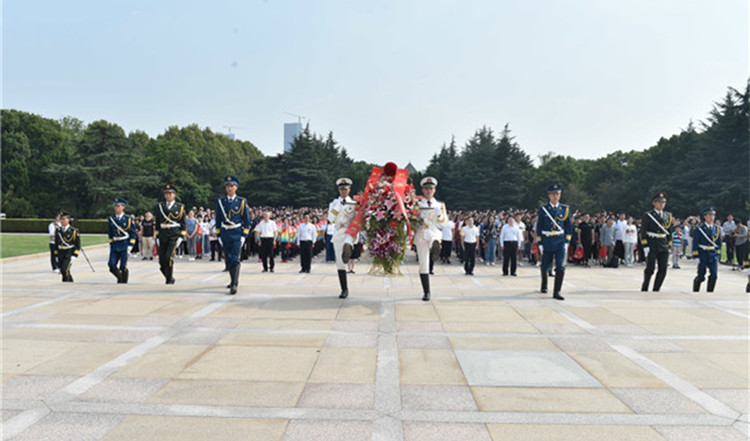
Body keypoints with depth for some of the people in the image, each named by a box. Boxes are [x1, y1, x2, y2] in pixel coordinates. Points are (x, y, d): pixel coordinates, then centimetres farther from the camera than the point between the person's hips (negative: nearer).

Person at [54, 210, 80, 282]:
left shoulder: (74, 231, -6)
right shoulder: (58, 230, 7)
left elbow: (78, 245, -7)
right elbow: (56, 244, 14)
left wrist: (74, 256, -15)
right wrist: (56, 256, 12)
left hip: (70, 254, -5)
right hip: (60, 254, 5)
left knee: (64, 270, -20)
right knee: (65, 271, 10)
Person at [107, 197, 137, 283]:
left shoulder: (129, 219, -2)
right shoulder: (111, 219, 9)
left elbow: (133, 234, -2)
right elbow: (110, 234, 17)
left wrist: (130, 246, -9)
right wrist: (111, 245, 14)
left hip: (125, 245, -3)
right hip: (114, 246, 3)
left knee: (123, 267, -4)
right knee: (112, 266, -6)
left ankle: (124, 283, 11)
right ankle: (120, 278, 19)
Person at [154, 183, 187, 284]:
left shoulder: (180, 207, 4)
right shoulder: (160, 206, 11)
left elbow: (183, 224, 4)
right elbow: (157, 223, 14)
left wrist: (181, 237, -4)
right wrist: (157, 237, 9)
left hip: (174, 235, -3)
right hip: (163, 236, 3)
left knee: (169, 256, -17)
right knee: (162, 260, 0)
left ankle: (170, 280, -3)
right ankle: (169, 277, 23)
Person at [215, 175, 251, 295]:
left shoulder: (242, 202, 1)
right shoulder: (220, 202, 9)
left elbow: (246, 220, 1)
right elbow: (218, 220, 13)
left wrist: (244, 235, -5)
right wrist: (218, 235, 9)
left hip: (237, 235, -4)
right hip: (225, 234, 4)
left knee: (235, 259, -13)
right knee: (228, 259, 12)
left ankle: (234, 285, -17)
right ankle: (233, 280, 30)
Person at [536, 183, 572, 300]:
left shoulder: (565, 209, 4)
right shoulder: (543, 209, -1)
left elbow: (568, 227, 8)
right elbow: (539, 227, 1)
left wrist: (567, 242, 1)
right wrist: (540, 243, -2)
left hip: (560, 242, 1)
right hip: (547, 242, 0)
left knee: (560, 267, -11)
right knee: (545, 266, 12)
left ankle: (556, 292, -6)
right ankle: (544, 284, 41)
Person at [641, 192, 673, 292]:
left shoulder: (668, 216, 12)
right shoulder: (648, 215, -2)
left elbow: (669, 231, 16)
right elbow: (643, 232, -6)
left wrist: (669, 244, 9)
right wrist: (645, 246, -12)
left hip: (663, 246, 4)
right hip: (652, 246, -4)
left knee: (663, 270, -1)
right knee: (650, 269, -3)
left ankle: (656, 290, 9)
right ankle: (644, 289, 14)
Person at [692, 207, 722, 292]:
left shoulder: (717, 229, 8)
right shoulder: (700, 228, -5)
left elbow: (719, 243, 14)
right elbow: (695, 243, -7)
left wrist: (718, 255, 8)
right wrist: (696, 256, -13)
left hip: (713, 255, 3)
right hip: (703, 255, -3)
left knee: (714, 274, -11)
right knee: (701, 276, 1)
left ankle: (710, 291, 2)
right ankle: (695, 291, 24)